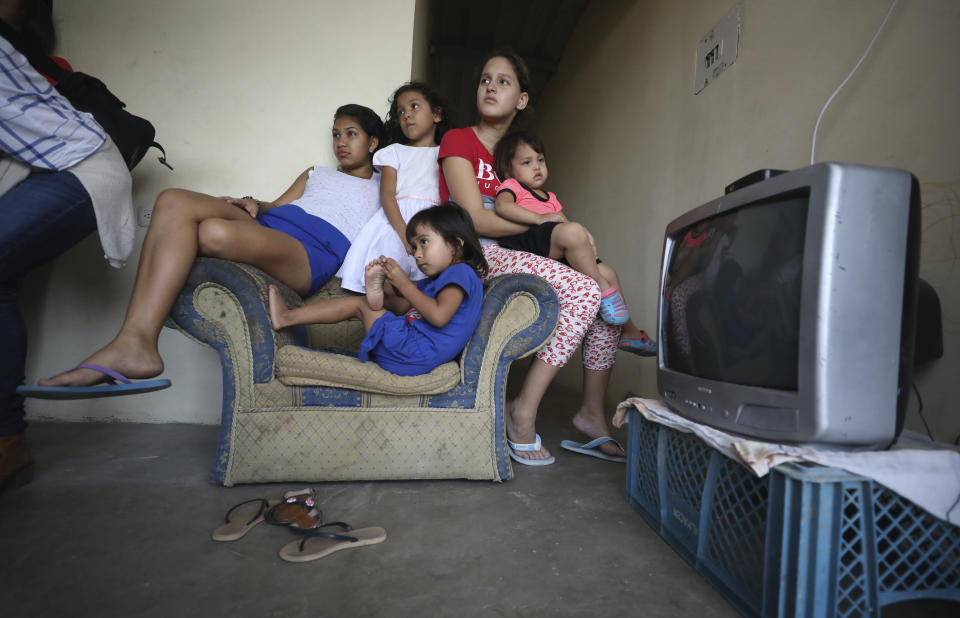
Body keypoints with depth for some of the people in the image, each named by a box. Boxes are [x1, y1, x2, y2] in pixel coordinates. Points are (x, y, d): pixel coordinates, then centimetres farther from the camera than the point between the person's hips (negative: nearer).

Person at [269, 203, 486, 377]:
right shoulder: (435, 280, 23)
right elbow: (402, 308, 18)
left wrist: (404, 284, -14)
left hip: (413, 353, -10)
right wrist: (383, 282, 0)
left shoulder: (461, 273, -8)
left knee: (357, 304, 2)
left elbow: (439, 317, -24)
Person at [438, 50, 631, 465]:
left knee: (608, 285, -10)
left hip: (510, 256, 7)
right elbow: (476, 219, -11)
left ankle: (592, 411, -2)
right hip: (473, 254, -7)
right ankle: (523, 411, -18)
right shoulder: (458, 140, 1)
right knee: (584, 291, -25)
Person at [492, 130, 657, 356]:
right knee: (573, 231, -34)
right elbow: (502, 205, -12)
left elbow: (563, 221, 24)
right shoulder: (511, 186, 11)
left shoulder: (550, 197, 35)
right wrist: (540, 218, -17)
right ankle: (603, 290, -20)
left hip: (558, 252, 8)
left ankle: (629, 332, 12)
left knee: (607, 271, 1)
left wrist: (585, 241, 2)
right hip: (525, 242, -8)